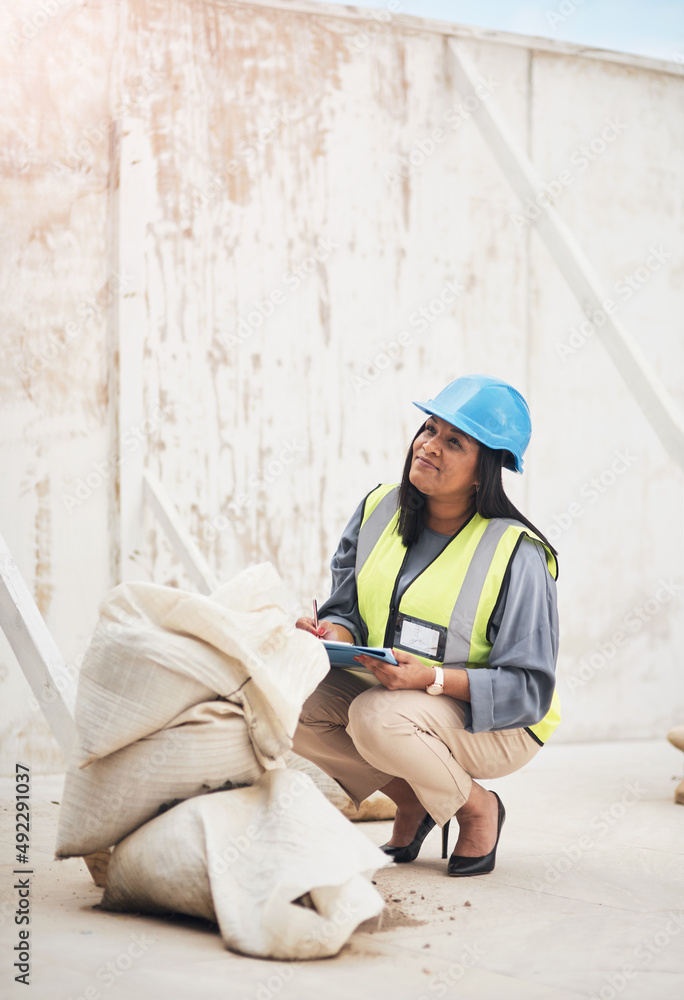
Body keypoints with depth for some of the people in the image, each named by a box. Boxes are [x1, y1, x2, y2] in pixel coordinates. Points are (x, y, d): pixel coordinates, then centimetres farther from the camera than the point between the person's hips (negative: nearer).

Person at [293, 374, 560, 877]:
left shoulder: (517, 556, -19)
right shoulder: (378, 511, -2)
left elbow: (528, 689, -20)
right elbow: (348, 610, 3)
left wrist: (431, 679, -34)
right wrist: (331, 634, -22)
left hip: (497, 724, -6)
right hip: (388, 694, 6)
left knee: (377, 717, -34)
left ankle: (477, 808, -4)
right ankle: (410, 799, 5)